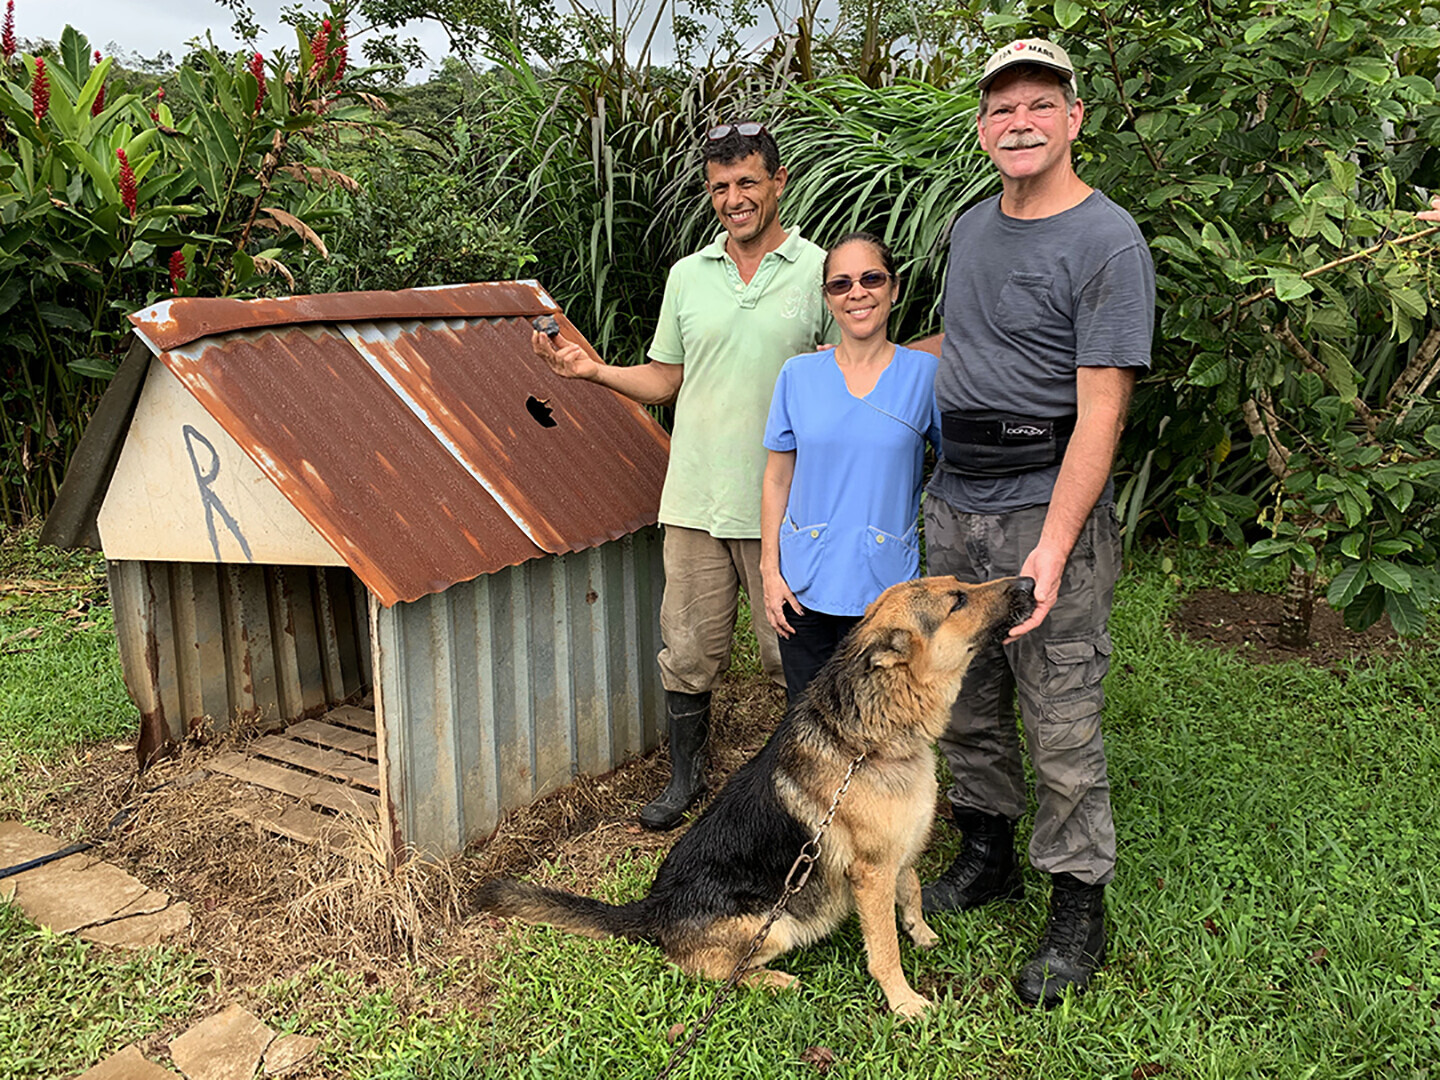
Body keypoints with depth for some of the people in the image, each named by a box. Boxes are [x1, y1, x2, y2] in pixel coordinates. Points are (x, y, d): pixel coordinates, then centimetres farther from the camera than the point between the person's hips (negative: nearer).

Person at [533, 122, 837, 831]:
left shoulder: (820, 271, 0)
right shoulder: (687, 276, 10)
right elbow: (665, 379, 15)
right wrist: (593, 370, 0)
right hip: (695, 500, 3)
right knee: (688, 650, 10)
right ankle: (686, 775, 30)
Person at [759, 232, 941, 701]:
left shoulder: (925, 373, -2)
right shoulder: (798, 375, 2)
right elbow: (777, 480, 6)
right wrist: (769, 570, 2)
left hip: (886, 587, -1)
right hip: (804, 582, 1)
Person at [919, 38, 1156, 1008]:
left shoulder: (1108, 243, -12)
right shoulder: (973, 226, 12)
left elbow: (1101, 411, -18)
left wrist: (1052, 549, -23)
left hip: (1047, 514, -7)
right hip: (952, 505, 7)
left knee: (1062, 727, 1)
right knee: (964, 701, 16)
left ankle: (1079, 910, 19)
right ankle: (989, 856, 35)